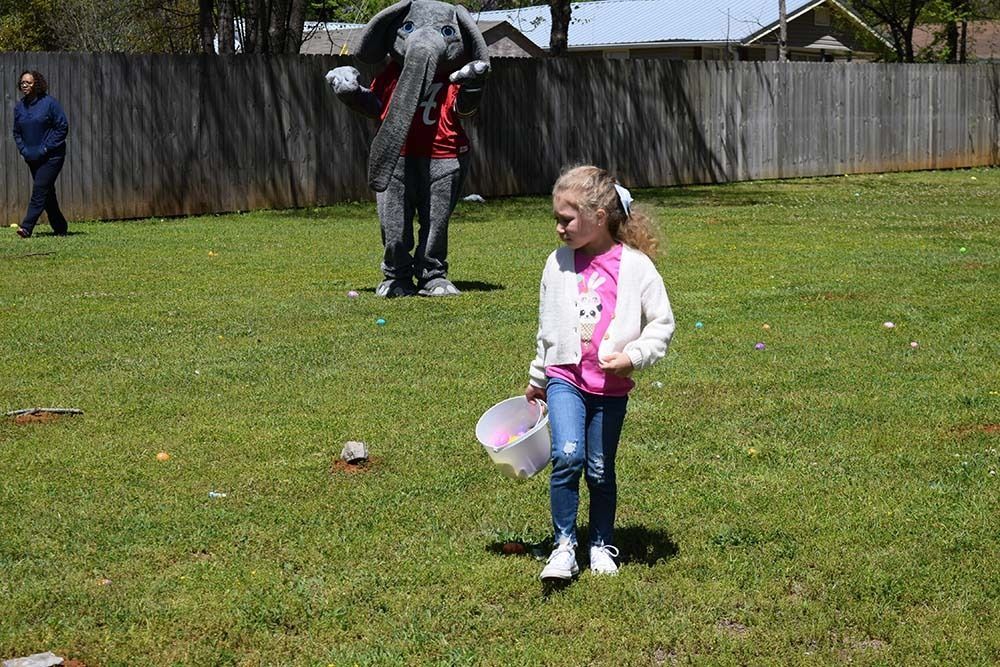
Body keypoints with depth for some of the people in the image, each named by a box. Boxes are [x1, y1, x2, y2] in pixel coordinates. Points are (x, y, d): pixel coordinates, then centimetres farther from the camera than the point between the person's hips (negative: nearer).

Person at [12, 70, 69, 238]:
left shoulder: (49, 102, -9)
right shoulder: (19, 107, 7)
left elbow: (62, 127, -10)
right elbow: (17, 132, 16)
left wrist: (45, 148, -14)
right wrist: (23, 150, -1)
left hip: (51, 156, -6)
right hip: (32, 158, 6)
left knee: (40, 188, -15)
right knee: (47, 192, 10)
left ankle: (27, 227, -20)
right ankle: (60, 228, 20)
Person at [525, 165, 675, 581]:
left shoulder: (636, 266, -7)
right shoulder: (558, 265, 3)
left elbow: (662, 322, -1)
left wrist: (634, 356, -16)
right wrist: (537, 379, 22)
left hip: (611, 386, -1)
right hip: (565, 377, 1)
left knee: (600, 470, 7)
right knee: (567, 456, -17)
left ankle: (602, 546, 27)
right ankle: (564, 547, -9)